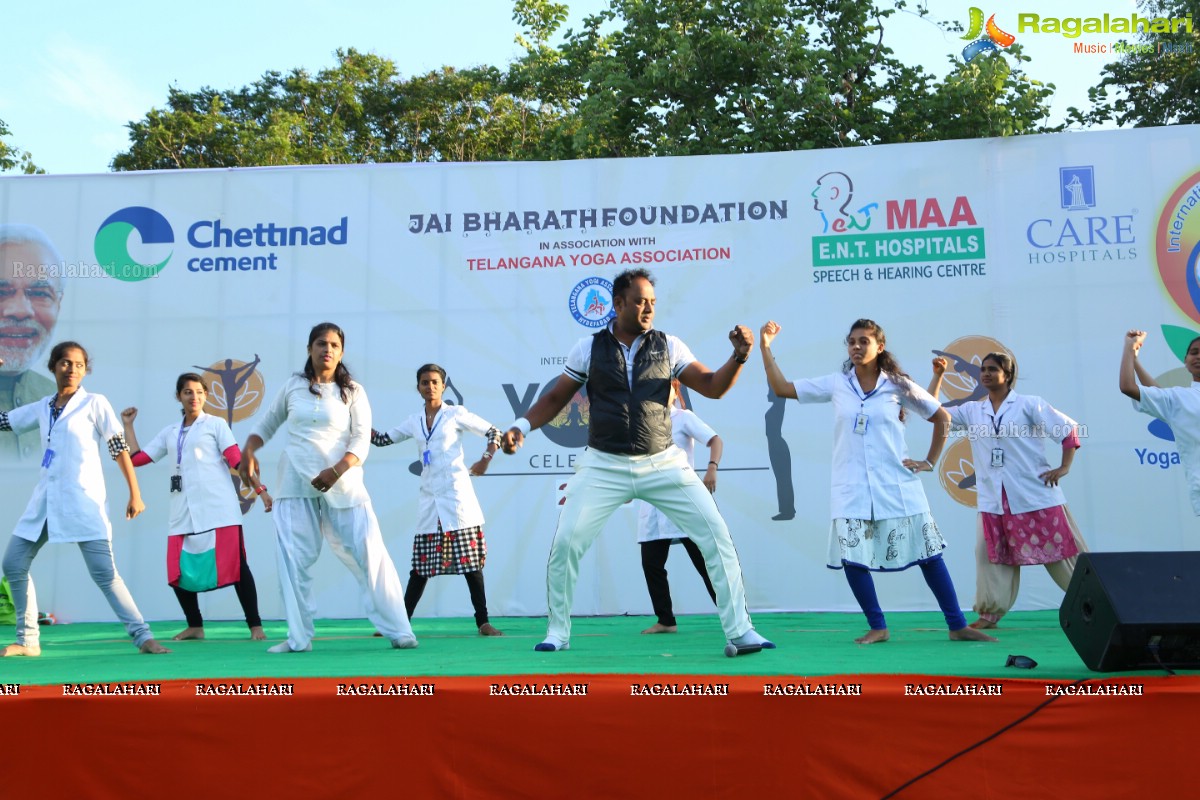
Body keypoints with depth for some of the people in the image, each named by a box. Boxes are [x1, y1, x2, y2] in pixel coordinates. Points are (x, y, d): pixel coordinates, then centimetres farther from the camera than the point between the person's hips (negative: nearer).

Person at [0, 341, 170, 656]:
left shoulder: (94, 404, -3)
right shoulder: (41, 408, 12)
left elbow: (119, 448, -5)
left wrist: (135, 494, -9)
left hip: (83, 498, -6)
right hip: (46, 498, 6)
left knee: (104, 573, -12)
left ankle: (143, 636, -9)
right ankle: (27, 640, 20)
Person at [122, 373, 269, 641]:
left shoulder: (216, 424, 8)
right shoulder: (169, 432, 20)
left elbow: (238, 461, -1)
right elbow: (137, 458, 19)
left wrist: (261, 490, -10)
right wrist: (128, 425, 22)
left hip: (218, 508, -5)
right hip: (184, 511, 5)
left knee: (236, 565, -8)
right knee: (177, 572, 2)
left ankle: (255, 626, -3)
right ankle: (195, 626, 20)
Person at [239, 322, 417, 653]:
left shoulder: (352, 391, 0)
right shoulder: (293, 386, 7)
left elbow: (362, 439, -7)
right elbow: (267, 424, 20)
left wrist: (335, 472, -22)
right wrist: (248, 452, 3)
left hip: (342, 483, -2)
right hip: (295, 484, 3)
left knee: (370, 554, -6)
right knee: (293, 560, 2)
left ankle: (399, 631, 0)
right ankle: (299, 638, 13)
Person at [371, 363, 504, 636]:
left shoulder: (456, 414, 1)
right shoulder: (414, 422, 13)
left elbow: (493, 432, 1)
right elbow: (381, 440, 17)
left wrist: (485, 460, -11)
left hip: (456, 494, -4)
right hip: (429, 499, 4)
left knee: (469, 560, -4)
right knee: (421, 563, 6)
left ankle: (483, 622, 0)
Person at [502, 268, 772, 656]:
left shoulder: (668, 347, 2)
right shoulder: (589, 348, 1)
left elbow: (712, 386, 0)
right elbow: (555, 397, 7)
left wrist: (738, 357, -17)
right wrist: (522, 425, -8)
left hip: (664, 463, 1)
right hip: (604, 466, 0)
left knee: (717, 536, -6)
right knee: (565, 544, -6)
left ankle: (739, 633, 3)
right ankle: (557, 633, 15)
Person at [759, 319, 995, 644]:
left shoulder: (897, 385, 0)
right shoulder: (836, 384, 3)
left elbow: (942, 417, 9)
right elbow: (782, 388, 3)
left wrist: (929, 462, 4)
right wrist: (765, 347, -3)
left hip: (897, 485, -1)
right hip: (852, 489, 1)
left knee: (927, 553, 2)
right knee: (851, 556, -6)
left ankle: (957, 626, 13)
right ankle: (877, 627, 10)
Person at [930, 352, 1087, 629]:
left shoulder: (1029, 404, 0)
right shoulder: (972, 411, 11)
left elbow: (1069, 428, 1)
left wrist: (1064, 467, -5)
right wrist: (938, 376, 4)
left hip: (1035, 494, -3)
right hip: (993, 500, 4)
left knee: (1060, 549, 2)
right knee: (992, 554, 2)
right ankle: (989, 613, 9)